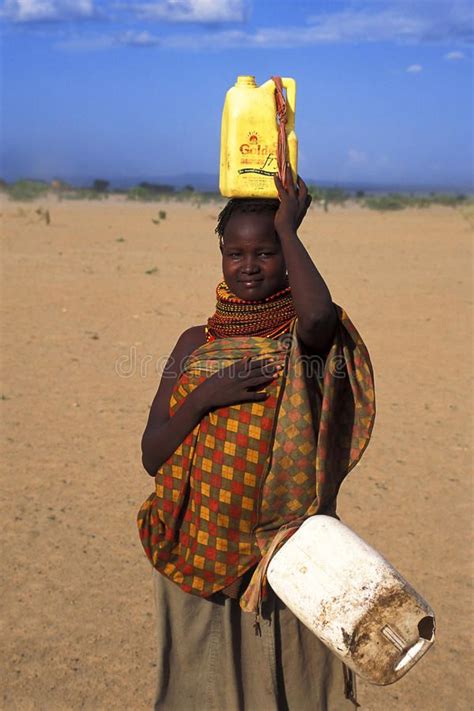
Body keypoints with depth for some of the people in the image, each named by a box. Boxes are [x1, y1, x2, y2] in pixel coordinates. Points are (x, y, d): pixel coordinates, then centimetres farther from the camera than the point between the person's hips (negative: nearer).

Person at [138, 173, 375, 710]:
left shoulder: (305, 337, -3)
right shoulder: (196, 343, 4)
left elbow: (318, 313, -31)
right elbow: (152, 456, 0)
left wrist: (287, 226, -17)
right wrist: (203, 397, -18)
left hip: (287, 548, -2)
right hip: (200, 550, 3)